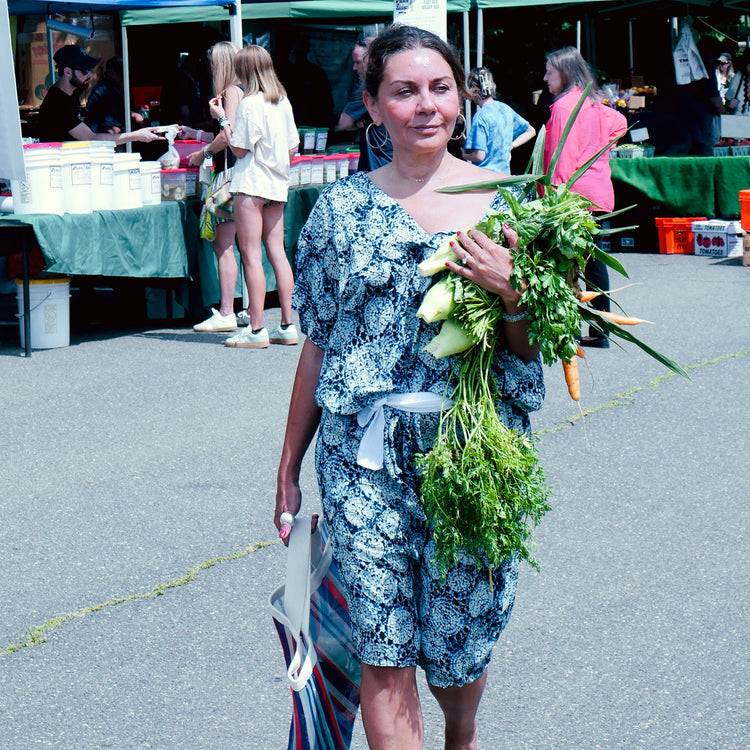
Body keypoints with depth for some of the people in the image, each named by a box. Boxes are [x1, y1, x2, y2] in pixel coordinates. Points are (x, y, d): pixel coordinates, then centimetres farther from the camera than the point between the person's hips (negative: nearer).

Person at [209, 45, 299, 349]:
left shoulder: (250, 103, -12)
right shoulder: (283, 102, 10)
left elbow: (240, 149, -12)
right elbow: (292, 148, 13)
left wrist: (222, 119, -3)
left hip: (251, 183, -8)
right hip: (277, 184, 8)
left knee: (252, 255, -6)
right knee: (277, 253, 8)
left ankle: (256, 329, -7)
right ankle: (287, 326, 8)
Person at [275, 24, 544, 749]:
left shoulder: (502, 199, 4)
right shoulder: (341, 207, 4)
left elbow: (535, 346, 6)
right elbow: (318, 344, 10)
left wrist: (509, 294, -16)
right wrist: (289, 468, 13)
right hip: (364, 456, 0)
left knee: (459, 643, 12)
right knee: (383, 653, -8)